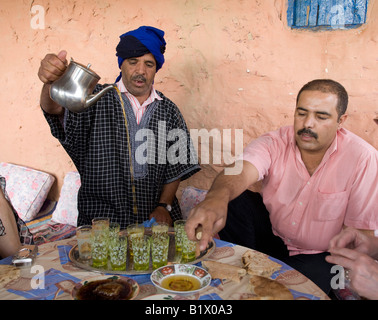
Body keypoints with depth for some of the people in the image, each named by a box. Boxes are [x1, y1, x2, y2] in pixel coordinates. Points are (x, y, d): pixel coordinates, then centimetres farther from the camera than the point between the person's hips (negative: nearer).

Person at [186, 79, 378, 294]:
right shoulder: (275, 143, -15)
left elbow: (360, 234, -13)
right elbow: (241, 172, -37)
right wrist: (218, 196, -59)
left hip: (317, 256, -2)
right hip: (270, 233, 2)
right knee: (232, 200, -21)